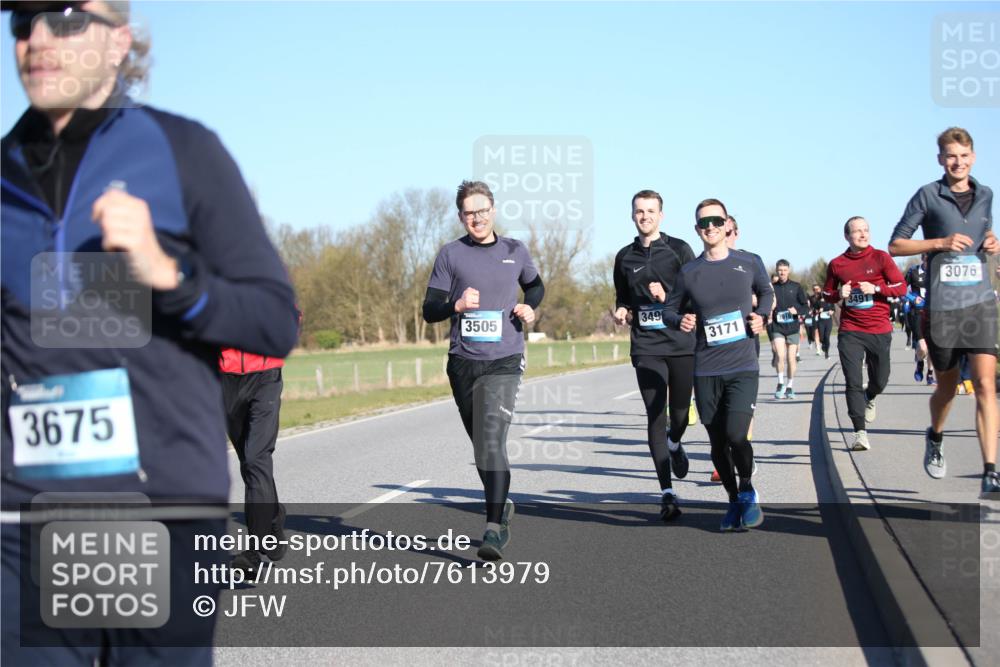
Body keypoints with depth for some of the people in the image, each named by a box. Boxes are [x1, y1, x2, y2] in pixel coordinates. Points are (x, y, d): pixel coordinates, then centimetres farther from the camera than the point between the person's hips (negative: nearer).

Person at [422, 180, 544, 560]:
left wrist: (529, 308, 5)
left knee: (491, 440, -17)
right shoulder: (450, 255, 4)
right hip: (462, 363, 2)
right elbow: (429, 310, 1)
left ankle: (494, 529, -19)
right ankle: (501, 506, 37)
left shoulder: (515, 252, 8)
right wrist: (457, 305, -20)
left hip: (503, 362, -2)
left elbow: (535, 286, 26)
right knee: (481, 443, 14)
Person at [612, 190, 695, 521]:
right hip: (646, 348, 1)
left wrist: (668, 298, -16)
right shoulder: (625, 257, 12)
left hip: (682, 345, -1)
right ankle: (667, 493, -4)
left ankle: (674, 445, 43)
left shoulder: (679, 250, 3)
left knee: (680, 414, 6)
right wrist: (621, 311, 3)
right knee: (655, 417, -6)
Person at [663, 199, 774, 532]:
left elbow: (766, 291, 21)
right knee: (718, 443, 8)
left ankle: (747, 490, 8)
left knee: (736, 435, -18)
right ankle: (734, 501, 28)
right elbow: (670, 308, 13)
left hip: (743, 366, -2)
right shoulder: (689, 272, 2)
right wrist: (680, 320, -9)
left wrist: (761, 315, 2)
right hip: (705, 370, 2)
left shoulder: (750, 263, 2)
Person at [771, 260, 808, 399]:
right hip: (777, 328, -1)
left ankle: (790, 387, 19)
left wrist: (797, 310, -14)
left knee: (791, 358, 4)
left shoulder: (796, 287, 3)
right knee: (780, 355, -17)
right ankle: (781, 384, 2)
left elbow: (805, 306, 5)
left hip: (793, 327, 1)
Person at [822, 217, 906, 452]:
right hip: (850, 331, 0)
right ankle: (860, 432, -7)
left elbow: (901, 288, -2)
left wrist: (876, 288, -17)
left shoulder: (881, 258, -1)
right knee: (853, 382, -10)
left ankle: (869, 399, 47)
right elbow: (827, 294, 16)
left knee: (880, 380, 12)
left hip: (879, 330, 0)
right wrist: (839, 294, -6)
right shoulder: (837, 264, 4)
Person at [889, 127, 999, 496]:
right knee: (947, 386, 12)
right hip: (942, 304, -2)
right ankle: (935, 438, 45)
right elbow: (896, 245, -1)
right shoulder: (928, 196, -2)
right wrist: (940, 242, -13)